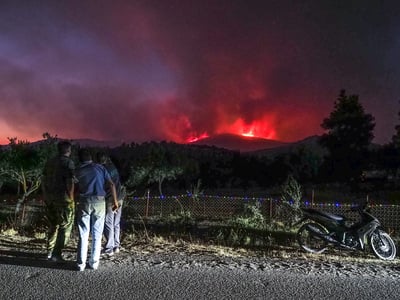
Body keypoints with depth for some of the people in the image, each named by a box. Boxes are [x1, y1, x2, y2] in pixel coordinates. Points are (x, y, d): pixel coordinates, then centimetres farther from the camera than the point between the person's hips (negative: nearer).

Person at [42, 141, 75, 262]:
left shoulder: (50, 162, 10)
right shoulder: (68, 162, -10)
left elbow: (44, 180, 13)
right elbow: (70, 182, -16)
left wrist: (45, 195, 20)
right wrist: (71, 199, -10)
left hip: (49, 197, 7)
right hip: (63, 198, -7)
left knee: (53, 225, 19)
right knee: (65, 227, 3)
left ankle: (50, 252, 25)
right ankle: (56, 254, 1)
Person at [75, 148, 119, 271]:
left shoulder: (77, 170, 8)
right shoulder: (100, 167, 7)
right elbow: (111, 184, 0)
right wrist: (115, 201, 4)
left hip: (84, 202, 0)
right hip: (99, 202, 0)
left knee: (83, 234, 7)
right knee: (97, 234, 9)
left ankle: (81, 263, 8)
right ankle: (94, 262, 12)